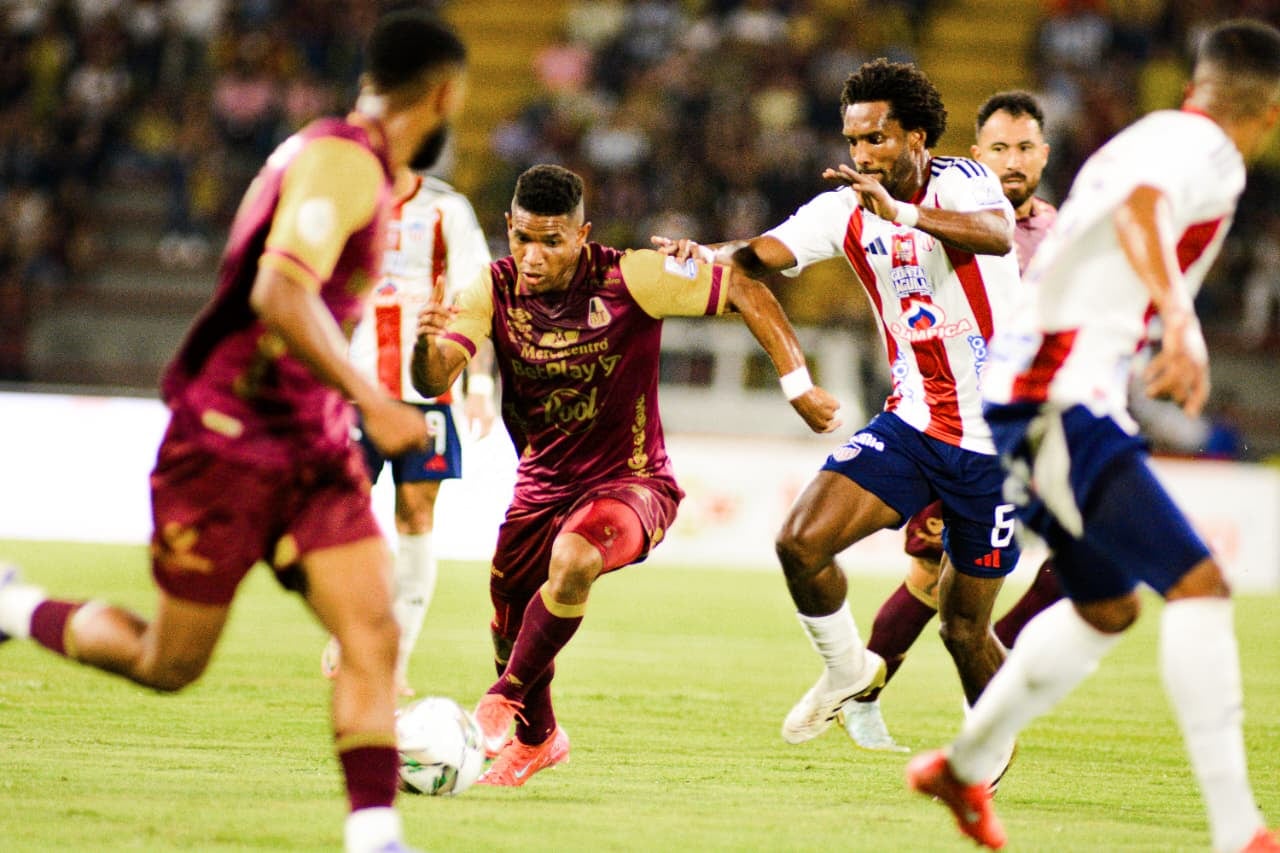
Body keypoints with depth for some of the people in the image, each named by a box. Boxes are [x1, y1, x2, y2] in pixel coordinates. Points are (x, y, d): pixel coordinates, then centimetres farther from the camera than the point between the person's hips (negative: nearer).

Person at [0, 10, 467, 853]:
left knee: (373, 637, -11)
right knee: (169, 665, 6)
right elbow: (279, 294, -31)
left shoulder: (353, 162, 12)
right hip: (228, 443, -8)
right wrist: (371, 402, -32)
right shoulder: (343, 162, -18)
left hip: (314, 450, 8)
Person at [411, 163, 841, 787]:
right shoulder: (494, 291, -10)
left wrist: (799, 387, -13)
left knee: (573, 560, -36)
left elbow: (746, 292, -11)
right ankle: (540, 739, 46)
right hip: (542, 487, 4)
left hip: (631, 483, -4)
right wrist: (427, 344, -46)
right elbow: (432, 381, -22)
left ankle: (509, 702, -15)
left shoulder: (629, 279, -19)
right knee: (509, 637, 12)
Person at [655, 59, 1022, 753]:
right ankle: (848, 670, 10)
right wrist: (705, 254, -38)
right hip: (912, 423, 4)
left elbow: (997, 235, -36)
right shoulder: (845, 211, 1)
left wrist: (901, 212, -52)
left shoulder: (961, 184, -13)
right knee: (801, 541, -16)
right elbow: (765, 253, -15)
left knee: (965, 630, 3)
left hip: (997, 440, -4)